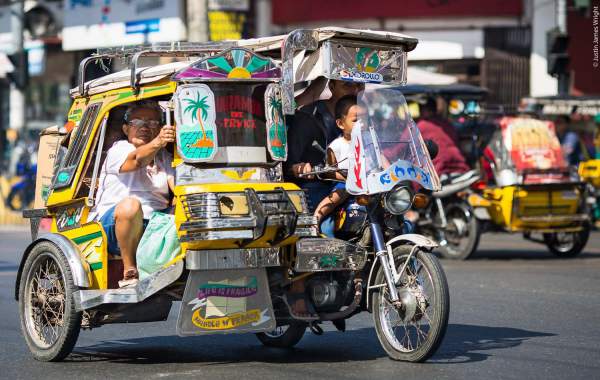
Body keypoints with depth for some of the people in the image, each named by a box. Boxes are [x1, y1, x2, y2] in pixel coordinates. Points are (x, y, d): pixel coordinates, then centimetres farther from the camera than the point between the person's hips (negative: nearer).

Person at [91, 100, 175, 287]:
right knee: (130, 205, -39)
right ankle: (129, 271, -25)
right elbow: (136, 160, -20)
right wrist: (157, 143, -41)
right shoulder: (118, 149, 5)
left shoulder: (163, 157, 22)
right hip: (112, 221, -4)